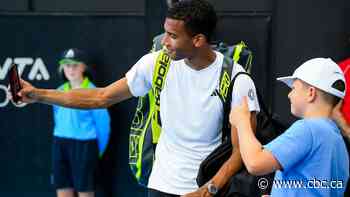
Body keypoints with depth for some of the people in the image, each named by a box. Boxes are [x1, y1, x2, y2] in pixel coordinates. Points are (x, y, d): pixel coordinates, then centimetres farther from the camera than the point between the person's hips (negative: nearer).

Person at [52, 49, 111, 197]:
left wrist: (98, 151, -3)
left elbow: (103, 122, -8)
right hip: (60, 145, 6)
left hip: (84, 145, -6)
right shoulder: (59, 92, 8)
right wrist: (62, 140, 15)